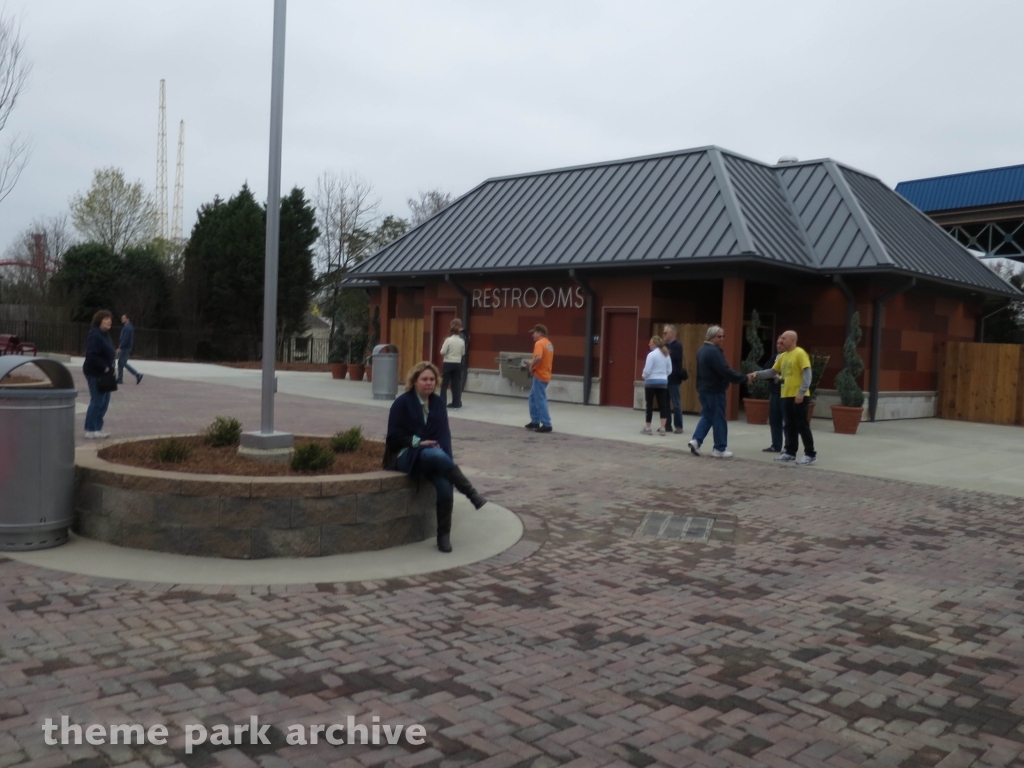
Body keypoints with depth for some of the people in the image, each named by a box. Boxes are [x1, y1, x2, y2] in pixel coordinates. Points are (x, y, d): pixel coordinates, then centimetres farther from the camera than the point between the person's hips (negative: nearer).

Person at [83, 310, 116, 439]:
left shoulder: (104, 335, 15)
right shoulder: (95, 335, -16)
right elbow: (91, 355, -24)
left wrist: (109, 368, 9)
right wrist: (104, 367, -21)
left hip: (103, 373, 10)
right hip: (95, 373, -10)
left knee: (104, 401, 14)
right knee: (97, 401, -6)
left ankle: (97, 428, 22)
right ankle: (91, 431, 0)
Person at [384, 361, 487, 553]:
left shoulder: (438, 402, 11)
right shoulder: (402, 402, -2)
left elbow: (444, 433, 6)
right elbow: (394, 436, -4)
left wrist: (446, 459, -12)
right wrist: (417, 442, -17)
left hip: (433, 455, 4)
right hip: (406, 455, -4)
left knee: (445, 487, -26)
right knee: (437, 455, -38)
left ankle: (444, 535, -8)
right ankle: (472, 495, -32)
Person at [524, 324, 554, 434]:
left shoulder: (539, 343, -17)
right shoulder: (549, 343, 15)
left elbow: (538, 357, -33)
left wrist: (532, 366, -17)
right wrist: (532, 363, 14)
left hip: (540, 375, -10)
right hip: (544, 374, 10)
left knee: (540, 400, -5)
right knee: (533, 397, 19)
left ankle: (546, 425, -4)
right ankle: (535, 421, 23)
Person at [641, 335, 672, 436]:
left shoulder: (652, 354, -12)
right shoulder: (666, 355, 8)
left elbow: (647, 369, -16)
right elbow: (669, 370, 10)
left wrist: (643, 376, 3)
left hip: (651, 382, -6)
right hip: (663, 382, 6)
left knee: (649, 405, 4)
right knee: (663, 405, 4)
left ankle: (647, 428, 10)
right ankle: (662, 428, -1)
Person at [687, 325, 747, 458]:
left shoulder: (702, 350, 14)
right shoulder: (714, 351, -18)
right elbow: (725, 371, -24)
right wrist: (743, 378, -17)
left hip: (704, 389, 9)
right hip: (715, 390, -9)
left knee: (707, 417, 14)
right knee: (719, 419, -2)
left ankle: (696, 440, 1)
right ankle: (719, 449, 3)